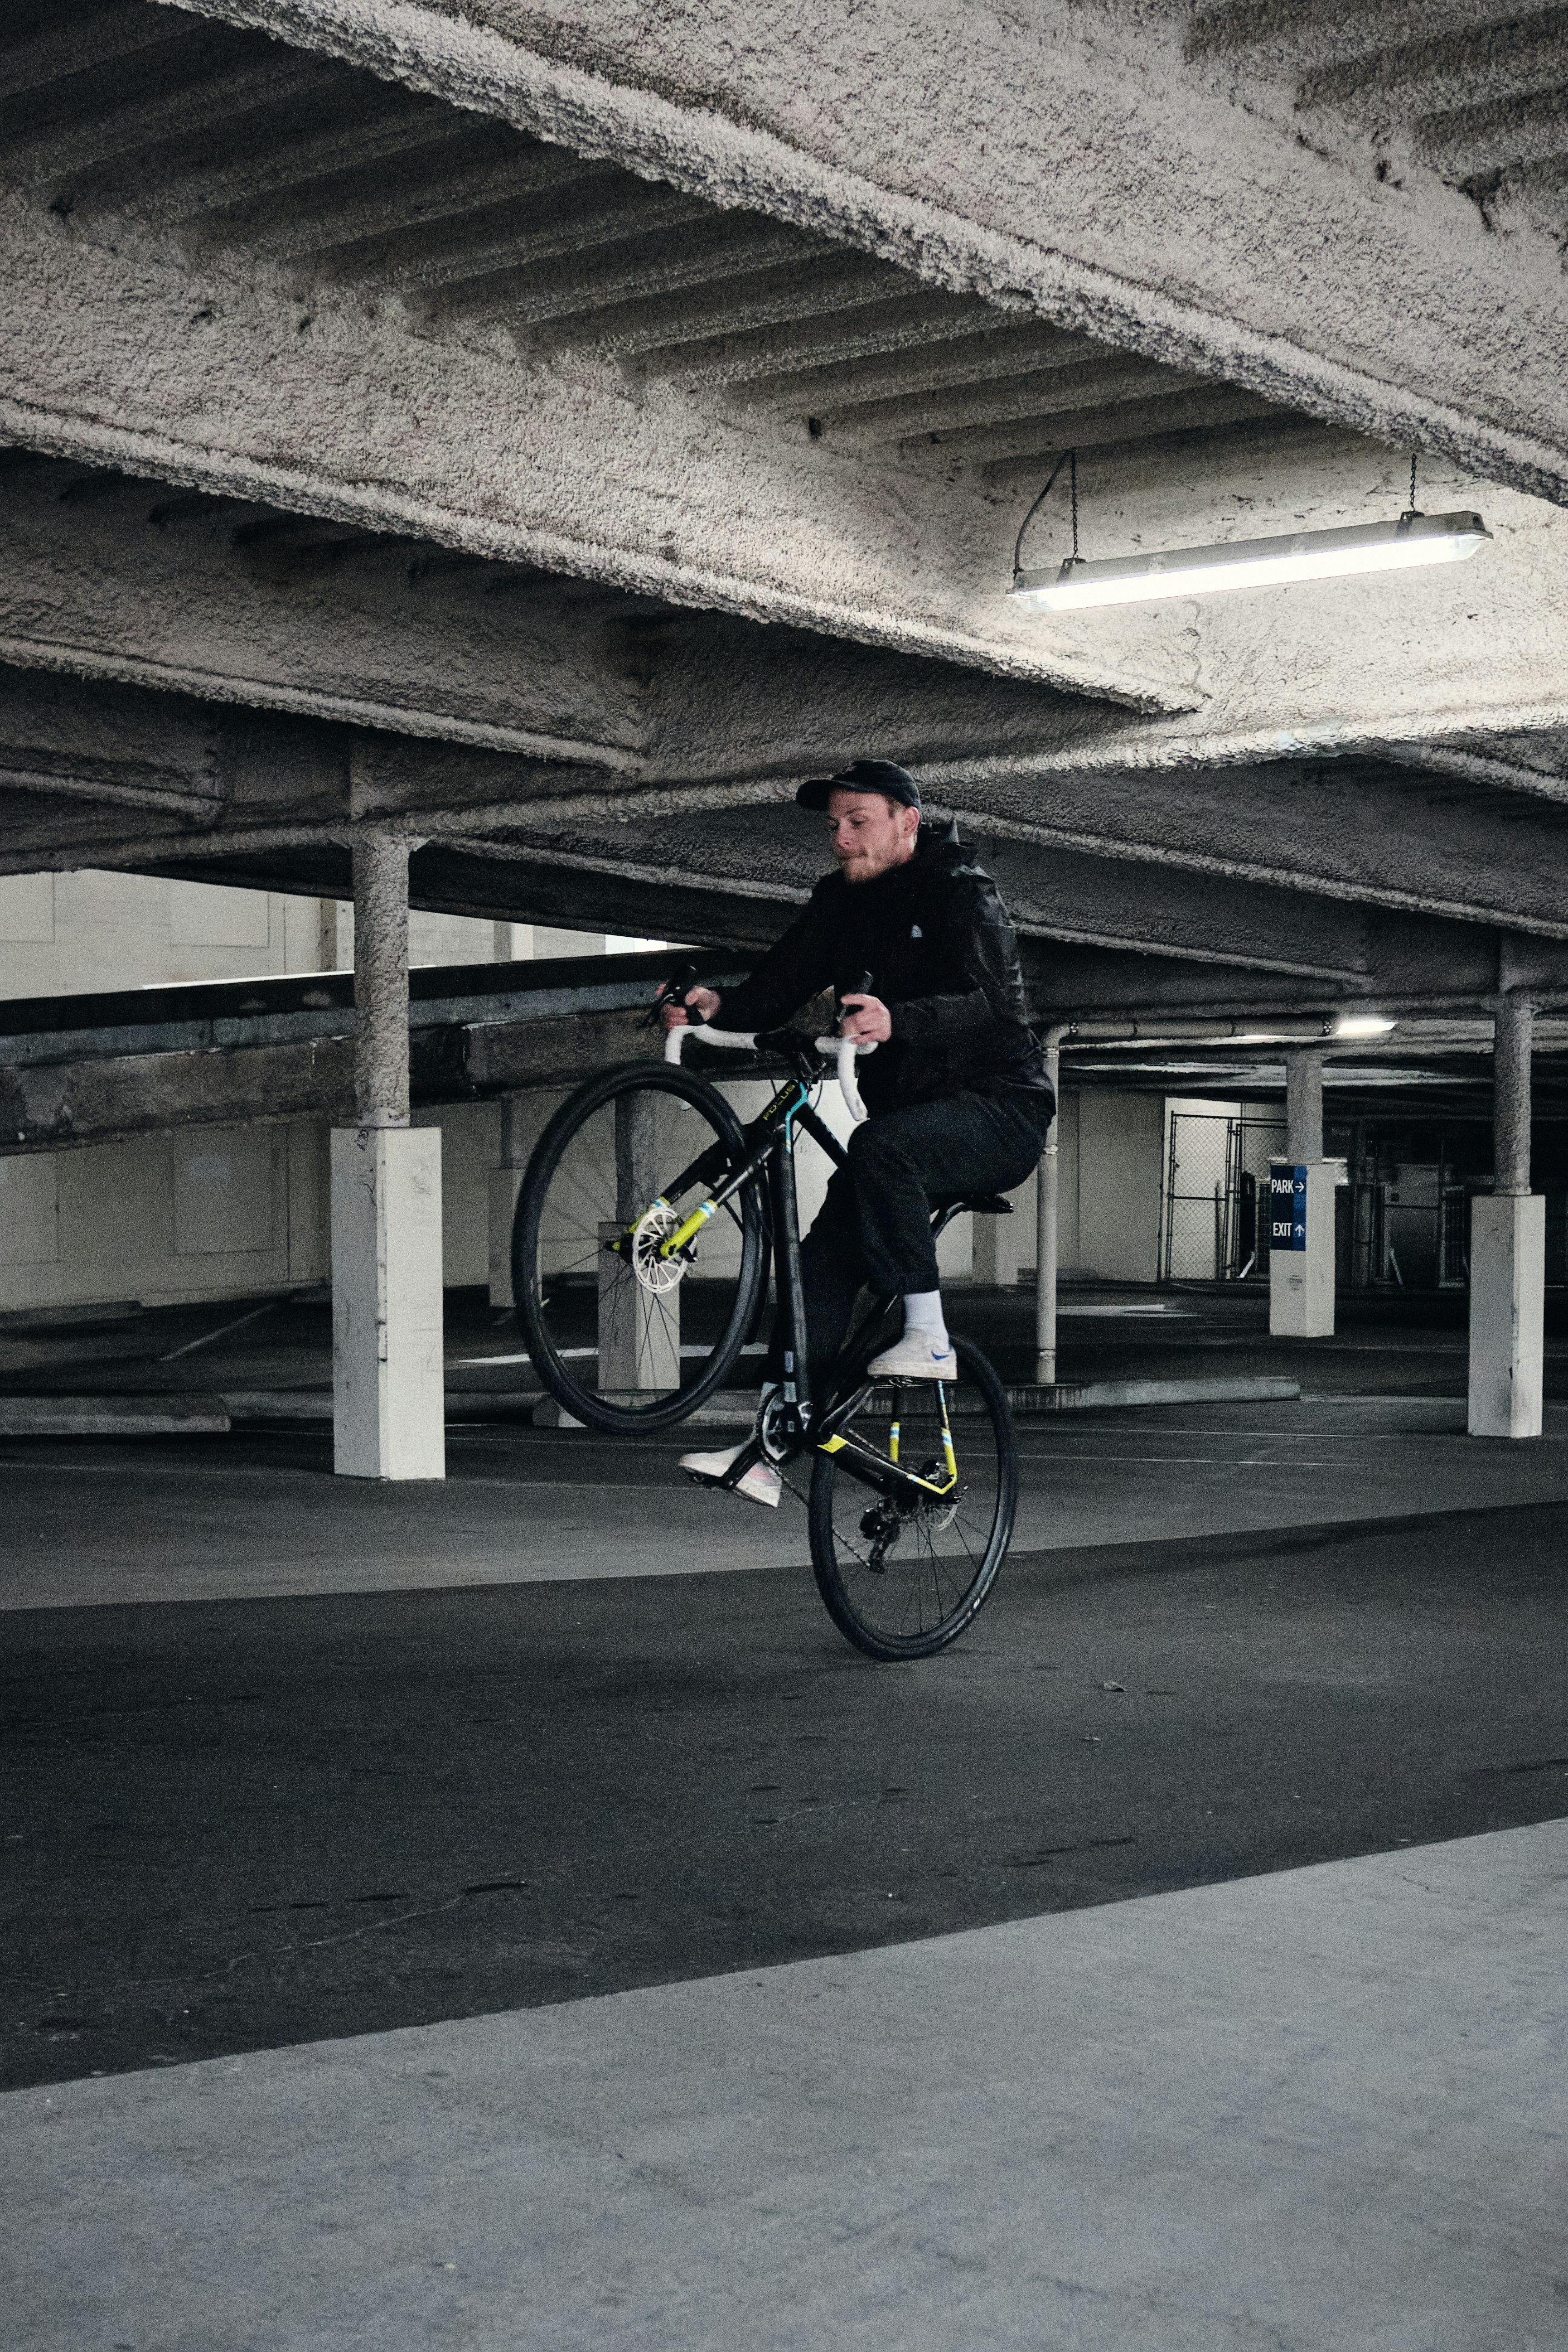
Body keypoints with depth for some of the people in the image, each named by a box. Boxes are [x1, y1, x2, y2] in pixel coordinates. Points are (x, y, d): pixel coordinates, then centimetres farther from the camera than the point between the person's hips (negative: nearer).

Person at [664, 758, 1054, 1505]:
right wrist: (716, 1008, -24)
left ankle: (929, 1337, -26)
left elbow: (995, 1005, -28)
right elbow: (778, 988, -1)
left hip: (999, 1112, -6)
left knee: (881, 1145, -35)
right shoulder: (840, 903, 9)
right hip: (906, 1116, 6)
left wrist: (896, 1021, -46)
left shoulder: (962, 893, -11)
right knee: (825, 1253, -13)